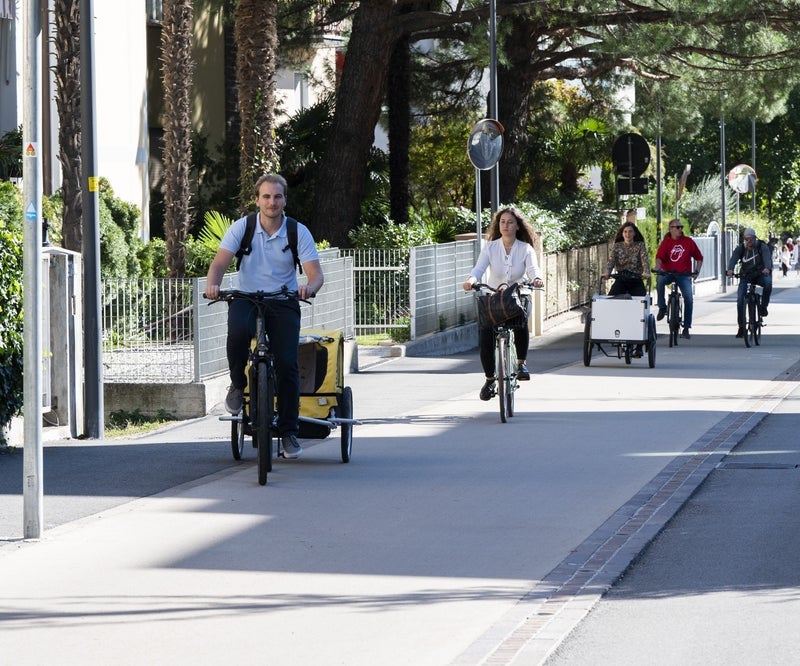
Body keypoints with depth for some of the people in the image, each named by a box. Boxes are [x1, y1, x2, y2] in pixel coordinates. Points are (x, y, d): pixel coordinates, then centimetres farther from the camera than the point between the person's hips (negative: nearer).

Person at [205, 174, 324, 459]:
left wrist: (310, 287, -36)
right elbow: (220, 263, -12)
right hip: (246, 298, 0)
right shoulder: (242, 227, -4)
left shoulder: (298, 232, -4)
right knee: (237, 331, -35)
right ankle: (238, 385, -7)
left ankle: (288, 432, -2)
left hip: (283, 303, 0)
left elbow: (315, 273, -11)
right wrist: (212, 284, -35)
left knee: (287, 364, -15)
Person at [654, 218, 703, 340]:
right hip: (668, 273, -1)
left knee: (689, 299, -14)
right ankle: (662, 308, -17)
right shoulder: (666, 242, 3)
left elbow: (699, 257, 13)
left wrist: (697, 270, 0)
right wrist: (658, 266, -33)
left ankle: (686, 328, -6)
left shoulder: (688, 241, 6)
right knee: (660, 280, -35)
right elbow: (659, 256, -12)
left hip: (684, 275, 1)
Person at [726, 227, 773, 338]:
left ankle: (764, 306, -16)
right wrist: (730, 269, -42)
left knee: (768, 282, -36)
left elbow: (767, 257, -26)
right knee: (740, 299, -13)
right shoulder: (741, 248, -3)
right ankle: (741, 327, -4)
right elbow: (734, 258, -19)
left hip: (760, 274, -2)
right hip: (745, 276, 2)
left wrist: (767, 268, -49)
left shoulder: (762, 247, -8)